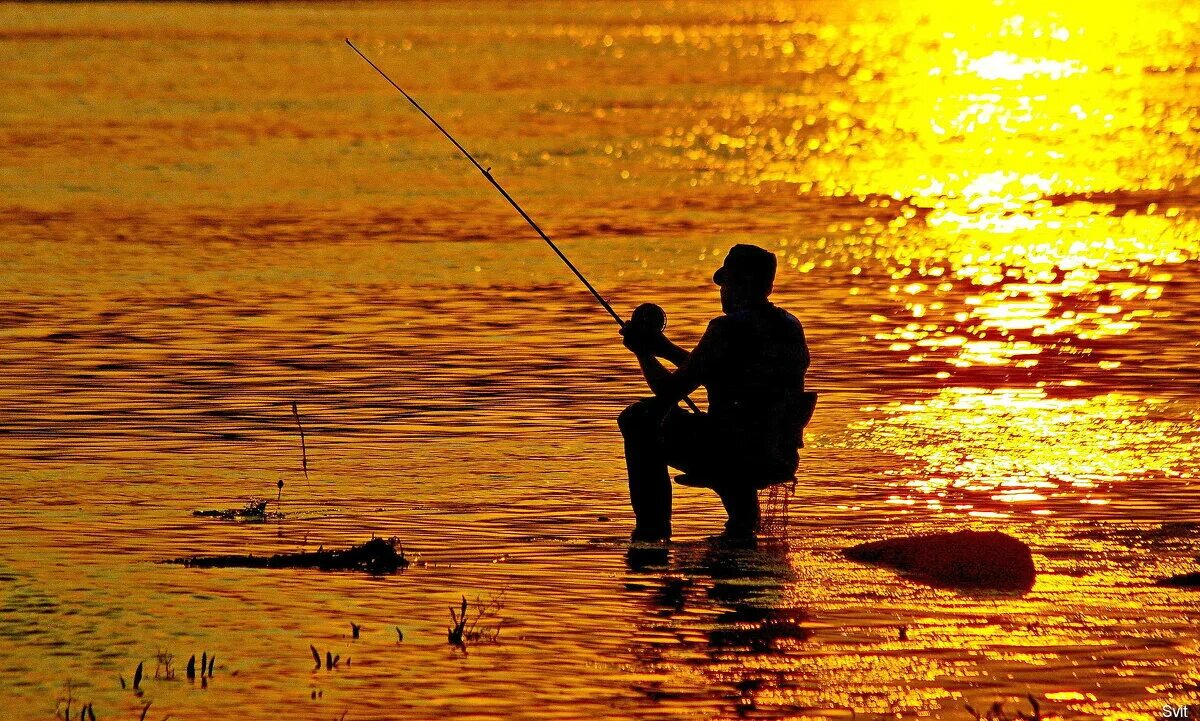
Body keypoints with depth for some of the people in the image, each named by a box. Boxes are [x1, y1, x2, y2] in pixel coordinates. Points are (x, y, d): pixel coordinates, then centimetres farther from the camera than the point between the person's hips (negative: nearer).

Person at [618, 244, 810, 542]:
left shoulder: (729, 328, -15)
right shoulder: (791, 327, 10)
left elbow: (669, 391, -8)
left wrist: (643, 352, 11)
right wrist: (667, 349, 30)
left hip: (739, 456, -8)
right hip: (782, 460, 8)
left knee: (641, 420, 10)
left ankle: (651, 530, 14)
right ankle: (744, 515, 28)